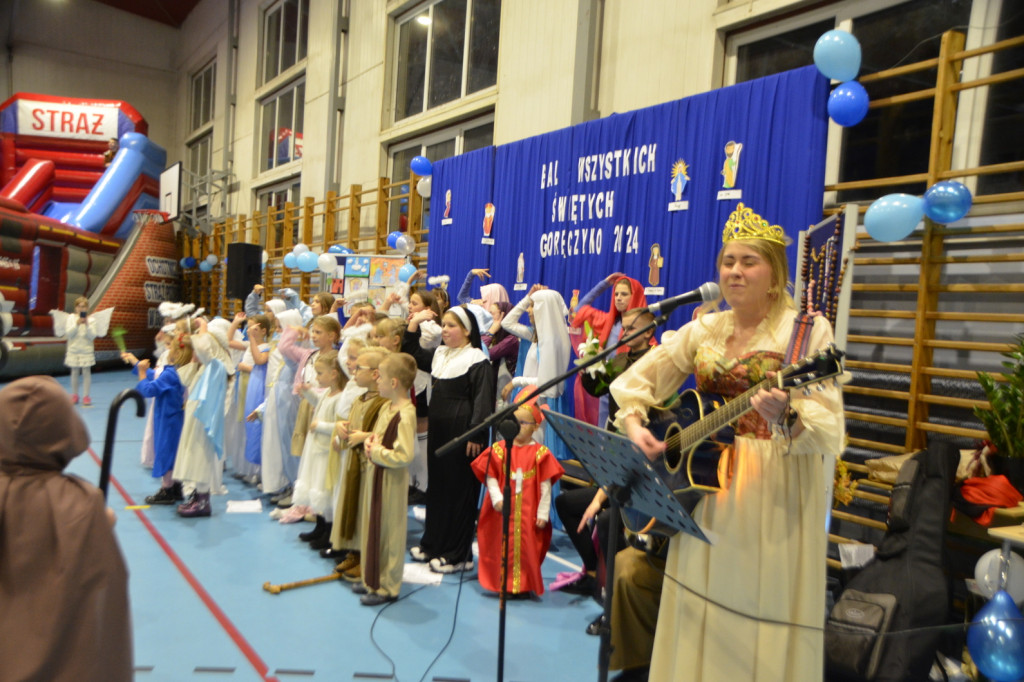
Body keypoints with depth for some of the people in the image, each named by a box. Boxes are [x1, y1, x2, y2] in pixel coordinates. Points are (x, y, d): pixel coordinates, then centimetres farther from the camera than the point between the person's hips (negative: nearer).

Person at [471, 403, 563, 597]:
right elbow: (490, 478, -1)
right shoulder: (499, 449, -1)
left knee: (527, 548, 5)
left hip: (528, 513, -1)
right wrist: (497, 499, -14)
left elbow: (546, 486, -3)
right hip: (503, 511, 1)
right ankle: (503, 584, 21)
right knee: (502, 547, 7)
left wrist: (543, 514, -5)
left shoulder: (540, 453, -4)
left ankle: (525, 585, 19)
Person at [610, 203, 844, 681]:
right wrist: (634, 426, -8)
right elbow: (636, 380, 9)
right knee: (701, 611, 15)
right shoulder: (704, 328, 6)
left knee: (760, 615, 5)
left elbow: (828, 430, -16)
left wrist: (785, 419, -36)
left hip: (775, 493, -4)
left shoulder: (808, 329, -9)